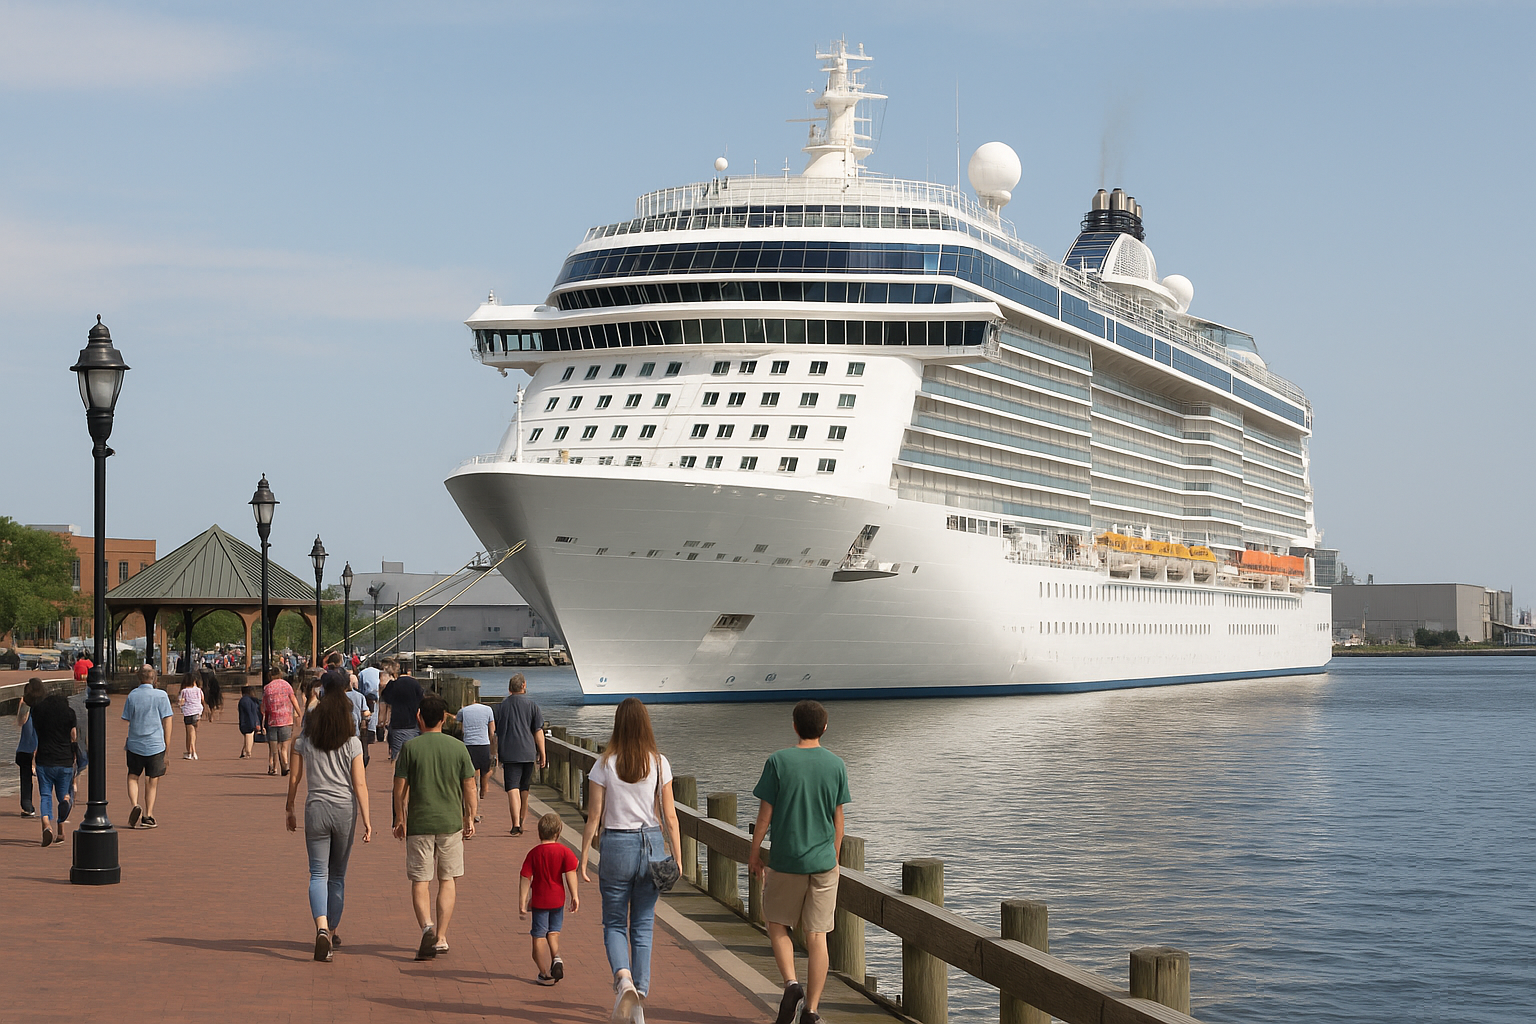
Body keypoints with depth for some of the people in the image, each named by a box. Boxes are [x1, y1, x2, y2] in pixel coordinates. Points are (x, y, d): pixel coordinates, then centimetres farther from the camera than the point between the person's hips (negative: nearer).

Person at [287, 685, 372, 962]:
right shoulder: (352, 743, -4)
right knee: (337, 875, 13)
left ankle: (322, 928, -24)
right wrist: (366, 820, -3)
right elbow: (360, 784, -6)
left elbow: (294, 779, 4)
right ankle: (331, 933, 21)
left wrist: (290, 811, 16)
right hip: (345, 809, 0)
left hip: (316, 808, 0)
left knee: (318, 874, -1)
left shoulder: (305, 740, 0)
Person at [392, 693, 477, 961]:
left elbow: (400, 787, -4)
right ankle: (441, 937, 12)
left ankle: (427, 926, -18)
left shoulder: (410, 747, -5)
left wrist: (399, 819, 9)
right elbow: (469, 787, 2)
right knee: (447, 880, 12)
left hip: (419, 823, -1)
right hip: (451, 821, 2)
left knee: (420, 881, 5)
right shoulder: (458, 747, 0)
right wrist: (470, 819, 12)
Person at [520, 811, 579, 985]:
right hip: (557, 898, 1)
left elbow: (525, 878, -4)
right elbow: (570, 873, -12)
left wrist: (522, 902, -1)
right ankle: (556, 957, -6)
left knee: (539, 935, 6)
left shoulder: (533, 853, -3)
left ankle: (545, 974, 7)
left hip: (539, 900, -1)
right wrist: (574, 895, -8)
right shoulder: (564, 851, -5)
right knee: (554, 931, 19)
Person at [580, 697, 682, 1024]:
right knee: (643, 926, 11)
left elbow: (594, 816, -4)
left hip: (616, 844, -2)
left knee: (614, 923, 11)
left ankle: (623, 976, -16)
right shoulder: (659, 763, -3)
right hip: (651, 844, 2)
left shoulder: (605, 764, -6)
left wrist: (584, 856, 4)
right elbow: (670, 817, -2)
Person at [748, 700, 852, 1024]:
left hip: (785, 861, -2)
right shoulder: (836, 765, -2)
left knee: (778, 925, 16)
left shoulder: (778, 761, -9)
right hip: (823, 862, 2)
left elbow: (765, 815, -6)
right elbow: (838, 820, 5)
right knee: (817, 936, 5)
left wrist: (754, 853, 6)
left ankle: (791, 983, -5)